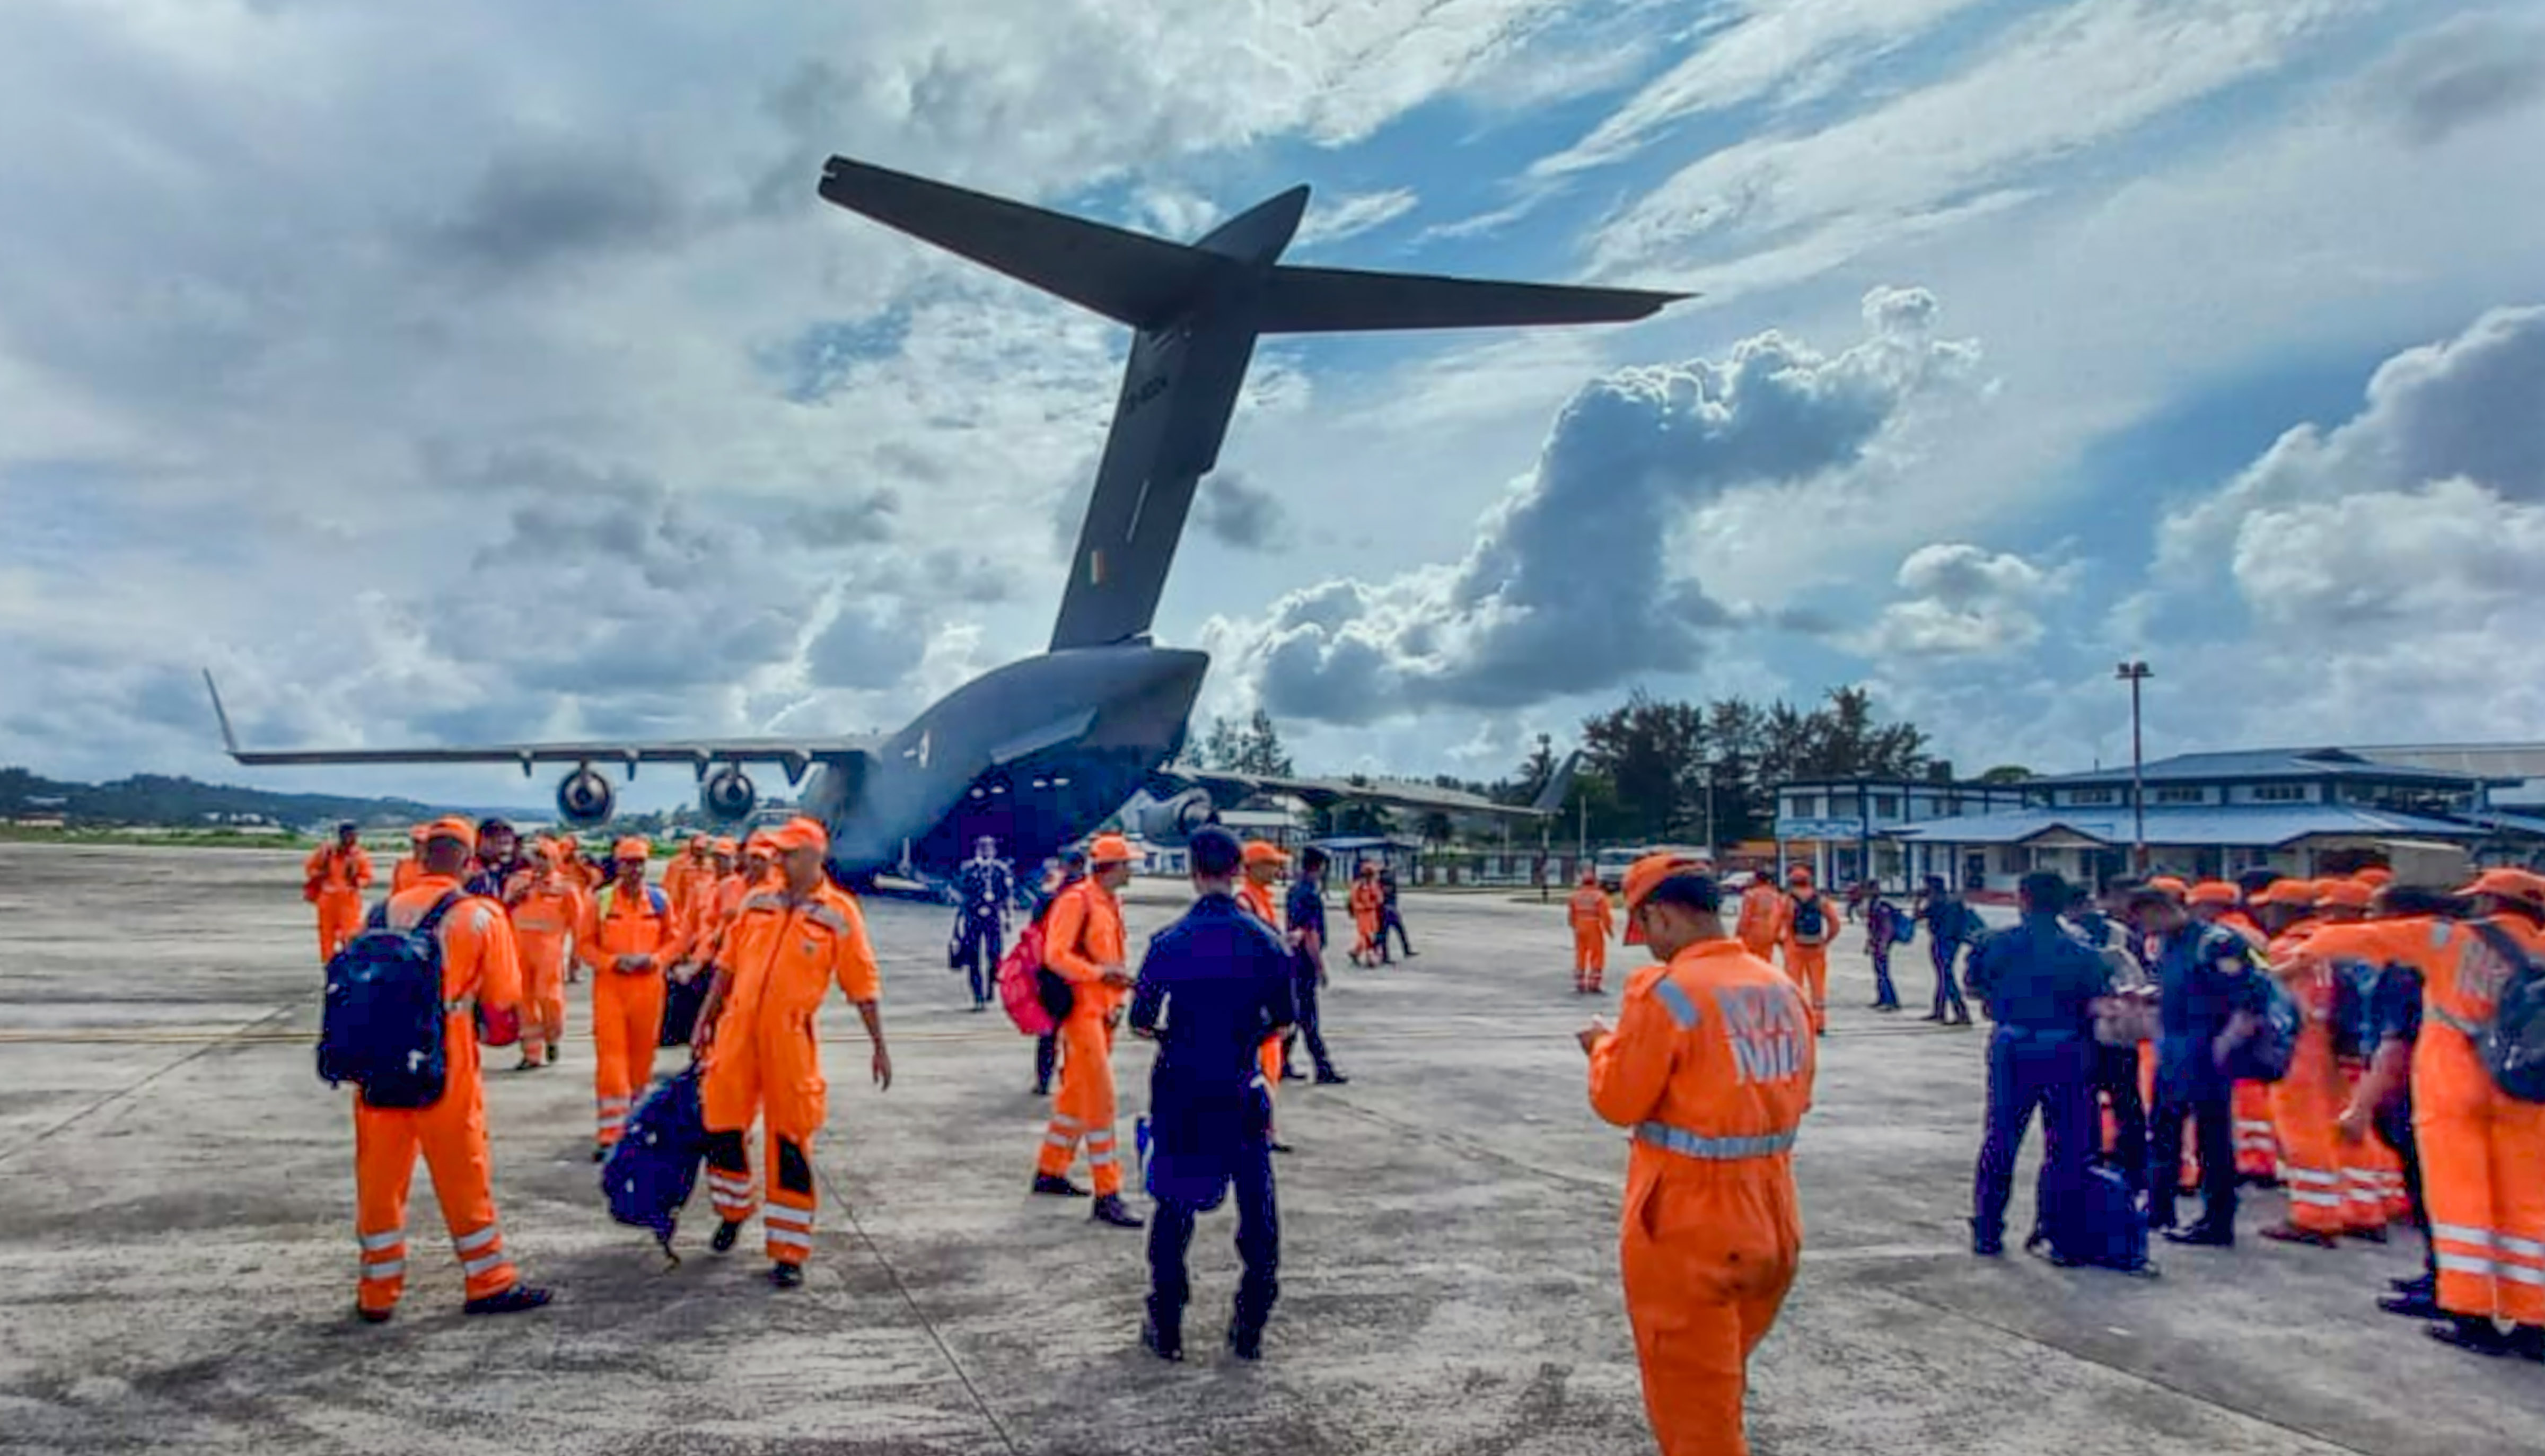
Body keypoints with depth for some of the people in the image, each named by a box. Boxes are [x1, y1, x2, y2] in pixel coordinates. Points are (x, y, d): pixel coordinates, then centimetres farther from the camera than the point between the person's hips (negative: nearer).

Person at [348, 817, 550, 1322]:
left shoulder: (386, 911, 3)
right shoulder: (481, 916, -6)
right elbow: (504, 995, -2)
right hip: (446, 1058, -3)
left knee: (380, 1175, 12)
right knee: (463, 1172, 7)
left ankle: (377, 1293, 22)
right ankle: (489, 1283, 17)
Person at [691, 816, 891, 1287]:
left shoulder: (839, 913, -4)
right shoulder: (756, 902, 8)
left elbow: (863, 985, -1)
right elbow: (728, 964, 16)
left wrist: (879, 1046, -1)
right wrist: (706, 1018, 13)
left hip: (790, 1037, -4)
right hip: (737, 1028, 4)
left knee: (791, 1142, -1)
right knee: (722, 1125, 8)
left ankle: (789, 1252, 10)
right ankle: (733, 1213, 36)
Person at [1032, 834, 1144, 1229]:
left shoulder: (1112, 903, 14)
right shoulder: (1077, 900, -13)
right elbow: (1055, 955, -20)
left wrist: (1117, 999, 10)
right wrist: (1099, 973, -26)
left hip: (1101, 1011, 9)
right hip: (1080, 1008, -9)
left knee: (1076, 1094, 18)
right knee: (1100, 1100, -10)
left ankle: (1050, 1172, 33)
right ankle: (1107, 1197, -8)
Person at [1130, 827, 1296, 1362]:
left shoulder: (1170, 943, -11)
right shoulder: (1267, 941, -6)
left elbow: (1140, 1023, -7)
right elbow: (1280, 1020, 2)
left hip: (1180, 1091, -1)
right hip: (1242, 1092, 1)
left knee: (1174, 1208, 12)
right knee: (1258, 1209, 13)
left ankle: (1166, 1329, 20)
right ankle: (1249, 1331, 18)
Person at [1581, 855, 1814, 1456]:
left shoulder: (1664, 991, -19)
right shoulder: (1784, 989, 2)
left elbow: (1619, 1102, -13)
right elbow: (1795, 1098, 11)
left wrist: (1605, 1046, 6)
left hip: (1688, 1225, -7)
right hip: (1773, 1219, 7)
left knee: (1690, 1393, 9)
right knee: (1723, 1376, 26)